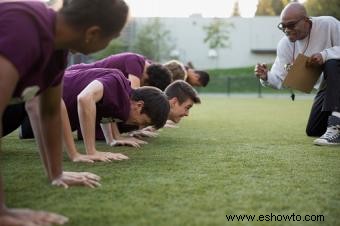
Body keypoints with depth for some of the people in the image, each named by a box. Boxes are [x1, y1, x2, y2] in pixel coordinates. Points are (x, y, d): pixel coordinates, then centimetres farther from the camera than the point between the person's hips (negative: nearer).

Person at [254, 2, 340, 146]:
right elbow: (280, 79, -13)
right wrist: (266, 77, -35)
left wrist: (325, 54, -35)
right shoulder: (285, 45, -10)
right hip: (326, 85, 5)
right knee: (313, 131, 5)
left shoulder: (328, 24, -23)